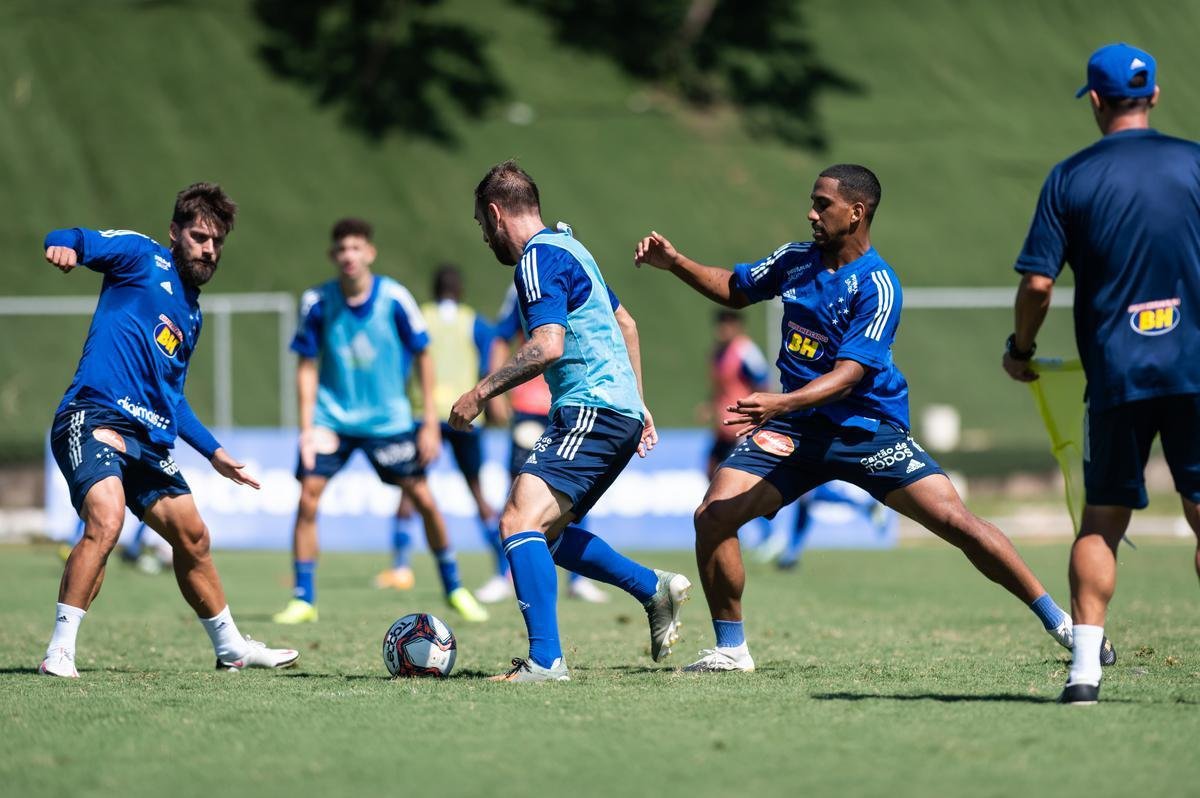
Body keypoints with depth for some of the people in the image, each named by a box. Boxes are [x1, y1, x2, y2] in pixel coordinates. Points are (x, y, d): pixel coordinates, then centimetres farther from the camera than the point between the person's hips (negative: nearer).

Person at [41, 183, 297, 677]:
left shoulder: (191, 313, 25)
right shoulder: (143, 258, 4)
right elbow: (77, 241, -12)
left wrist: (214, 452, 29)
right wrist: (64, 246, -36)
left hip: (148, 438, 9)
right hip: (95, 417, -9)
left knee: (192, 537, 15)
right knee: (106, 521, -28)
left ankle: (231, 648, 32)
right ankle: (59, 652, -25)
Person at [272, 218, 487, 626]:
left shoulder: (394, 298, -12)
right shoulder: (317, 302, -9)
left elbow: (422, 357, -2)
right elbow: (307, 365, -1)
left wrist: (431, 423, -4)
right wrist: (306, 428, -8)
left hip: (389, 419, 0)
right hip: (332, 418, 0)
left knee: (423, 498, -1)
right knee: (308, 497, -13)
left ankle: (454, 589, 19)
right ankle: (303, 600, -3)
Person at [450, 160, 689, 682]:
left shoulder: (539, 258, -11)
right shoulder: (567, 248, 21)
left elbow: (548, 346, -23)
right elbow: (625, 323, 29)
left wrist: (480, 394, -18)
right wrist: (637, 403, 32)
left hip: (591, 412, -10)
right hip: (620, 410, 10)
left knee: (519, 523, -19)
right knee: (543, 530, 20)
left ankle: (545, 660, -27)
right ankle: (655, 589, 26)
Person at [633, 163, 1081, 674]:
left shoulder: (877, 286, -16)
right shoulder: (796, 261, 3)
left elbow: (847, 376, -25)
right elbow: (733, 289, 22)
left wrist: (783, 403, -40)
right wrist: (674, 262, 7)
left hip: (868, 430, -5)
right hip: (796, 429, 5)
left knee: (955, 521, -15)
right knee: (713, 516, -13)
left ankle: (1057, 621, -3)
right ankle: (730, 649, 3)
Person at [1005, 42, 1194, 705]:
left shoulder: (1070, 178, 0)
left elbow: (1038, 282, -3)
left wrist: (1021, 349, 14)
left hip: (1114, 376, 0)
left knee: (1102, 520, 8)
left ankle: (1085, 664, -1)